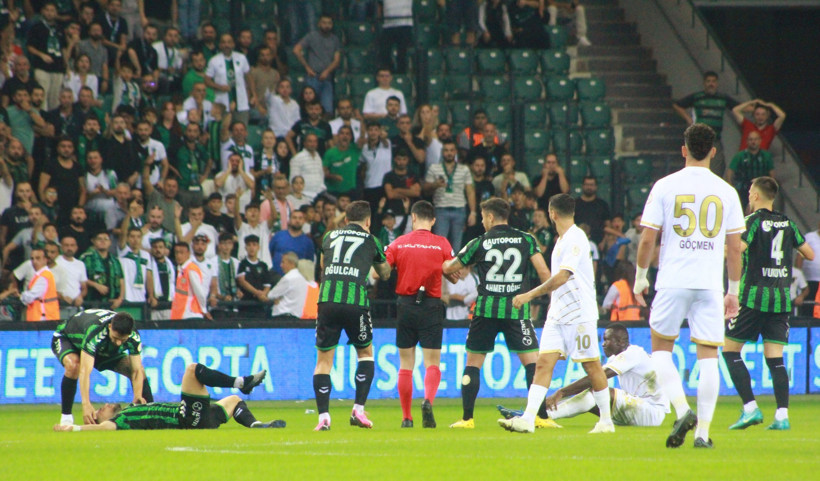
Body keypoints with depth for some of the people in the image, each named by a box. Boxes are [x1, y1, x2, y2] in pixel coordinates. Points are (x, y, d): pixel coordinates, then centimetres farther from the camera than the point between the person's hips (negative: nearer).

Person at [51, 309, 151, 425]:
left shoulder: (134, 337, -28)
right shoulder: (95, 333, -45)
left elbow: (137, 370, -25)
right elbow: (85, 370, -51)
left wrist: (138, 396, -44)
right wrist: (86, 404, -60)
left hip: (104, 350, 5)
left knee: (139, 371, -12)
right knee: (73, 365, -39)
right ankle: (66, 417, -26)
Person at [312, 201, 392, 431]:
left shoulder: (330, 237, 20)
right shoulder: (370, 240, 15)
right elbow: (385, 274, 29)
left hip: (327, 299, 1)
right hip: (356, 301, -1)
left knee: (324, 359, 8)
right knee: (365, 353, 19)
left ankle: (323, 416, -2)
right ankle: (358, 410, 9)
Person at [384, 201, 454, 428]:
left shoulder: (399, 243, 1)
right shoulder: (442, 244, -2)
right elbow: (454, 276, 3)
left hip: (405, 305, 1)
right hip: (431, 306, -1)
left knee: (406, 365, 9)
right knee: (432, 364, 1)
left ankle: (406, 417, 10)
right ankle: (428, 400, -27)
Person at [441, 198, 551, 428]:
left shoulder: (479, 243, 4)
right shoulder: (526, 240, 5)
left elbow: (449, 269, 14)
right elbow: (544, 273, -2)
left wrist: (443, 264, 38)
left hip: (486, 308, 0)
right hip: (517, 308, 0)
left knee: (473, 362, 10)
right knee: (531, 361, 2)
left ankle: (467, 418, 7)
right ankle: (541, 416, -7)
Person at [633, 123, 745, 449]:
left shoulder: (665, 186, -1)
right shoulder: (726, 192, 4)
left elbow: (647, 239, -3)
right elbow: (735, 248, 6)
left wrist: (640, 277, 11)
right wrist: (734, 290, 16)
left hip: (673, 281, -1)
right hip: (711, 284, 1)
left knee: (661, 347, 12)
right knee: (708, 355, 4)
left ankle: (682, 409, -8)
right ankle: (703, 431, 0)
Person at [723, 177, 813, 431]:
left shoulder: (754, 221, -6)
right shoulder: (787, 224, 10)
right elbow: (810, 254, 17)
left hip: (753, 296, -5)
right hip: (781, 298, 5)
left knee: (730, 350, 5)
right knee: (775, 358, 4)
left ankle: (750, 408, -6)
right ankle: (782, 415, -7)